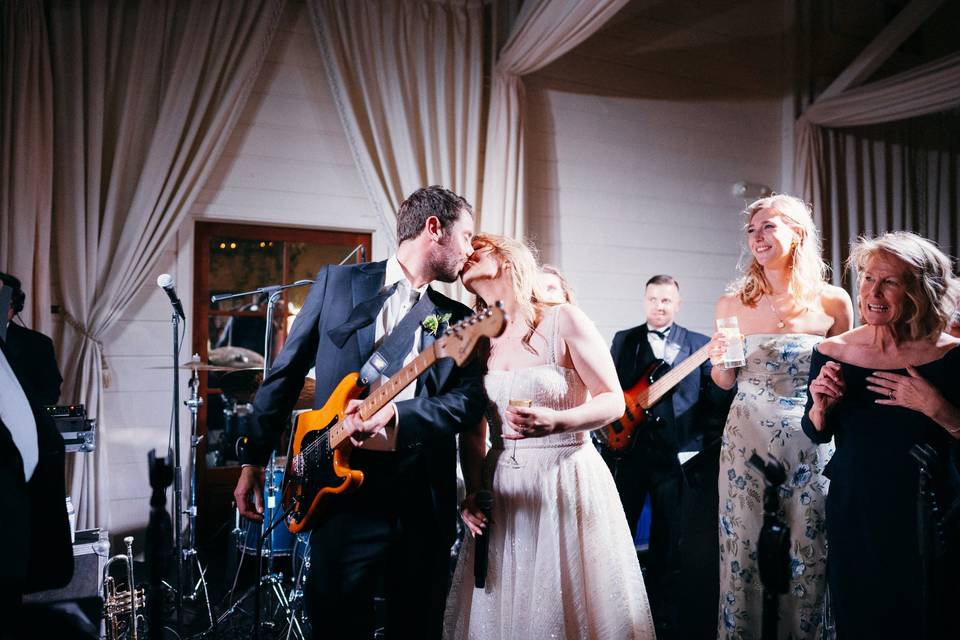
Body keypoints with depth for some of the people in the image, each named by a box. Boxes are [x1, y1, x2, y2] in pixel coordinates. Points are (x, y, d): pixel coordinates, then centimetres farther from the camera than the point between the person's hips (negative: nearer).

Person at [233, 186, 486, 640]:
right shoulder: (337, 282, 5)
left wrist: (393, 413, -21)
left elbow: (471, 401, -5)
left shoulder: (458, 321, 10)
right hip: (343, 489, -2)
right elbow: (284, 375, 7)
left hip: (424, 498, 3)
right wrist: (253, 462, 6)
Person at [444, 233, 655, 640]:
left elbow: (614, 402, -8)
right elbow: (473, 430, 11)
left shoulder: (564, 321, -8)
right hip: (503, 488, 4)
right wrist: (473, 492, -1)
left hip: (569, 482, -4)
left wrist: (556, 421, -25)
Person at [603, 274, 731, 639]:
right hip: (627, 448, 1)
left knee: (669, 542, 6)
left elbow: (716, 400, -2)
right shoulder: (623, 339, 11)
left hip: (676, 453, -1)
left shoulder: (699, 345, 6)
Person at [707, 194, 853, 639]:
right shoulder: (732, 305, 0)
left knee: (808, 559, 9)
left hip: (811, 446, 0)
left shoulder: (832, 302, -1)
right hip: (746, 444, 0)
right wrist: (720, 363, -10)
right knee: (744, 553, 8)